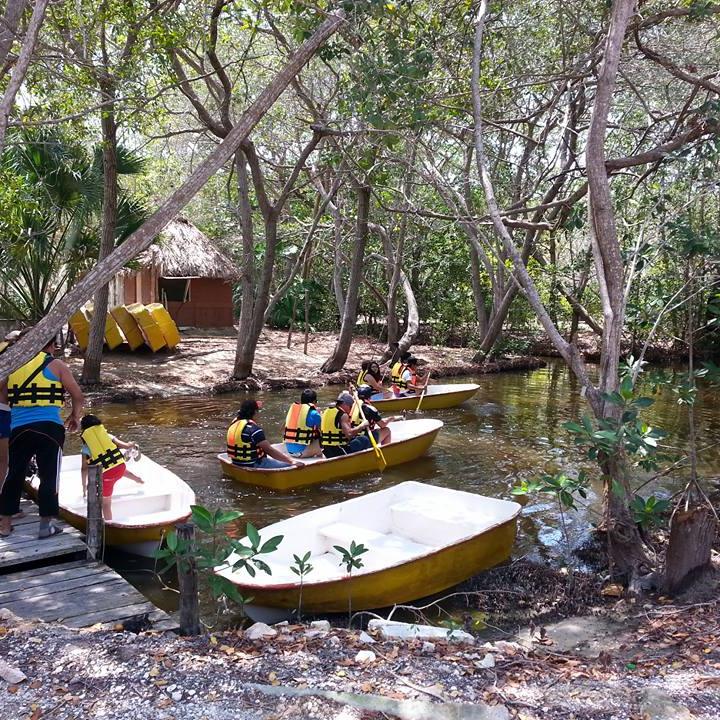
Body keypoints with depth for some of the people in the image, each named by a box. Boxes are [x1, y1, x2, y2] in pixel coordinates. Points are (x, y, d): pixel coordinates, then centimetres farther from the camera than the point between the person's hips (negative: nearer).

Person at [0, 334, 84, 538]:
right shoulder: (55, 365, 2)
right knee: (49, 476, 1)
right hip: (48, 428, -4)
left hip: (18, 428, 4)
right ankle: (46, 524, 1)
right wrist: (75, 417, 18)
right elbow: (77, 395, 1)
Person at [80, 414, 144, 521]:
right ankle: (137, 478, 50)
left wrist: (84, 485, 18)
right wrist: (132, 444, 35)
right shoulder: (108, 436, 12)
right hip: (120, 466, 3)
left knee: (106, 504, 12)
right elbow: (126, 446, 12)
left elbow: (84, 469, 7)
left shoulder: (85, 447, 9)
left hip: (106, 474, -3)